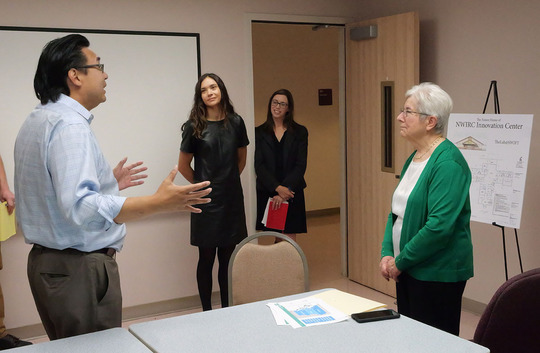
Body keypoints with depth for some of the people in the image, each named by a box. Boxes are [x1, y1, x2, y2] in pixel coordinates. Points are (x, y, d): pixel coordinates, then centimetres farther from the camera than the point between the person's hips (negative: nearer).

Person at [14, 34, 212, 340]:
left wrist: (108, 184, 26)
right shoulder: (69, 126, -20)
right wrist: (159, 203, -35)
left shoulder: (38, 121, 13)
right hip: (81, 268, -10)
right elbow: (80, 208, -33)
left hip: (46, 260, 10)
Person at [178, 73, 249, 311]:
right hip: (207, 201, -3)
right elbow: (183, 166, 3)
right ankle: (207, 311, 15)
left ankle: (227, 309, 21)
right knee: (206, 258, 3)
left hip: (232, 199, 3)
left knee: (228, 258, 9)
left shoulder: (235, 122, 4)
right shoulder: (194, 126, -5)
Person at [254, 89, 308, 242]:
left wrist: (286, 189, -13)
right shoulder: (259, 132, 5)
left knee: (290, 240, 1)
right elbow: (258, 165, -2)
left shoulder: (300, 132, 6)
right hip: (266, 193, 0)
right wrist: (277, 188, -14)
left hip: (292, 192, 0)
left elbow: (301, 165, -1)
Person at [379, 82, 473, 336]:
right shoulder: (414, 158, 10)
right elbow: (397, 211, 14)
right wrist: (387, 253, 1)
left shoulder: (447, 162, -19)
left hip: (437, 274, -9)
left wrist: (400, 260, -15)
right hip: (408, 270, 9)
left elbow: (440, 225, -25)